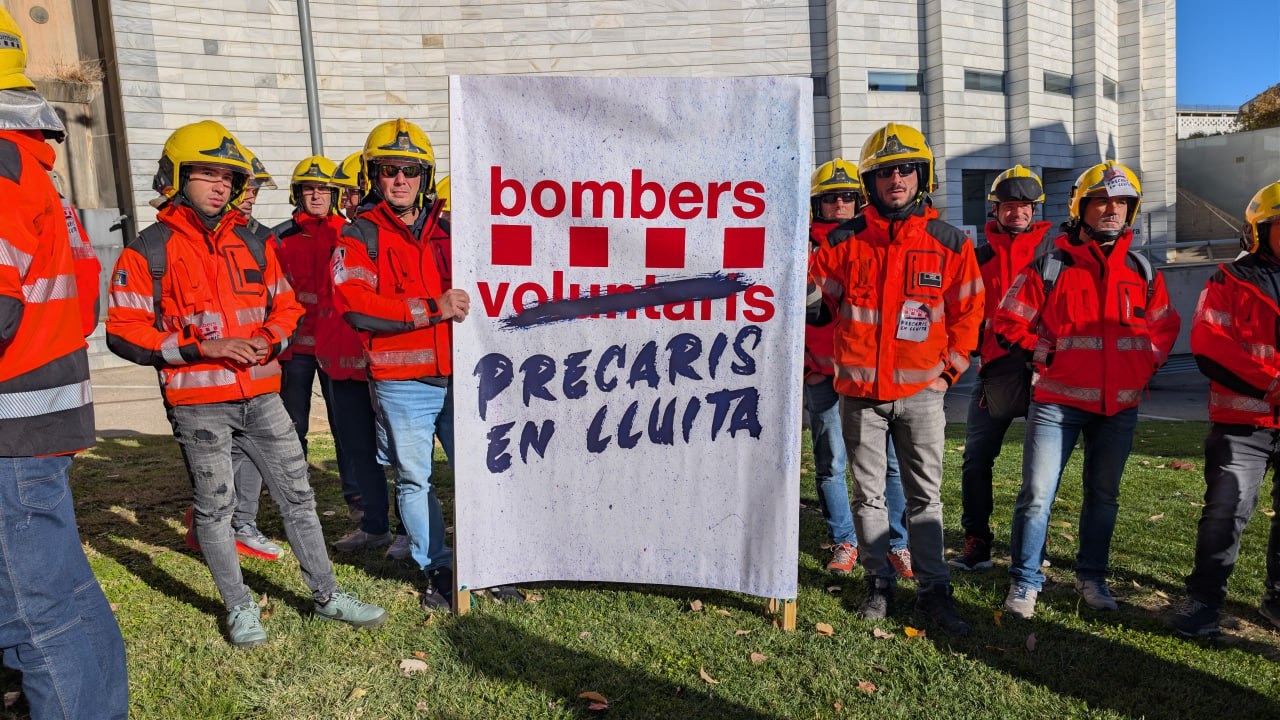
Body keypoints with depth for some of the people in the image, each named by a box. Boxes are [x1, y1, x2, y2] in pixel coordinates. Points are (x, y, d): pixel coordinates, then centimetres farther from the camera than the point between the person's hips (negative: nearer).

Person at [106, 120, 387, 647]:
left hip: (261, 395, 4)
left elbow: (285, 305, 18)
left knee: (297, 494, 8)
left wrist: (269, 339, -3)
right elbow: (123, 330, -7)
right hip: (198, 405, -4)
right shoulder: (149, 250, -3)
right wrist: (199, 347, -17)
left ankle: (327, 595, 21)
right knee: (214, 506, 7)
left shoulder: (251, 244, 12)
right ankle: (240, 608, 25)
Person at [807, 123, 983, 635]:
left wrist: (951, 369, 5)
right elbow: (823, 304, 7)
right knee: (869, 493, 9)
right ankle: (879, 584, 22)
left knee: (925, 495, 5)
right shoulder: (845, 241, 1)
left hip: (921, 389, 0)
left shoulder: (949, 243, 2)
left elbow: (966, 311, 10)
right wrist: (807, 301, -15)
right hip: (860, 389, 1)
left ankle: (933, 591, 15)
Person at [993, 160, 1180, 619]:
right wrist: (1049, 356, -8)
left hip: (1120, 407, 4)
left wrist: (1146, 363, 6)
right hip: (1058, 401, -4)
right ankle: (1024, 581, 9)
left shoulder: (1142, 272, 8)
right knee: (1037, 494, -5)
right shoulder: (1049, 267, -4)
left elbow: (1166, 326, 21)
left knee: (1104, 495, 15)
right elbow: (1007, 324, -3)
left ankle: (1092, 577, 31)